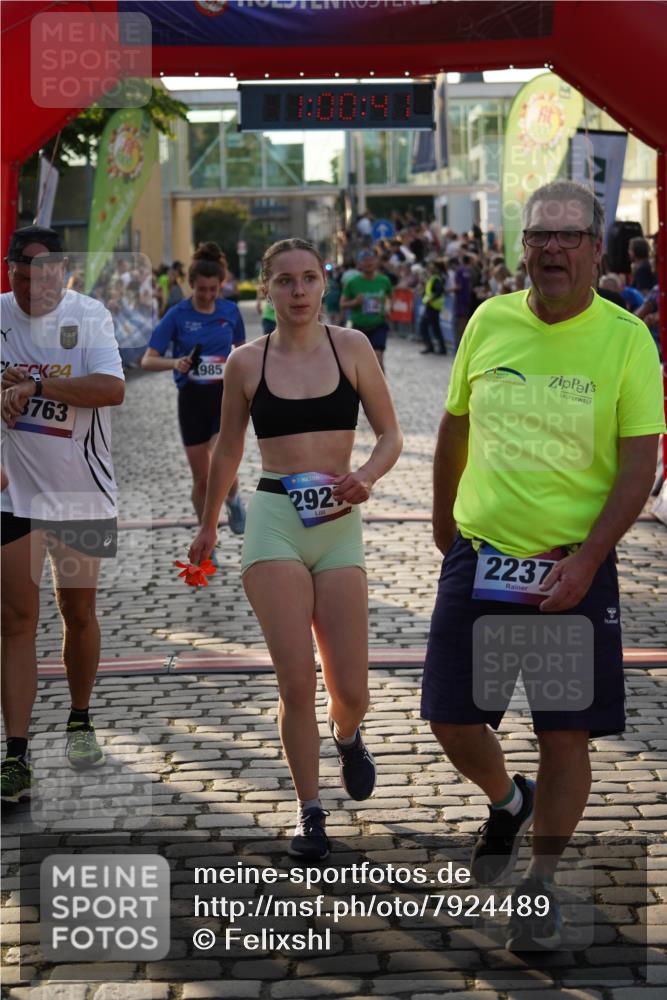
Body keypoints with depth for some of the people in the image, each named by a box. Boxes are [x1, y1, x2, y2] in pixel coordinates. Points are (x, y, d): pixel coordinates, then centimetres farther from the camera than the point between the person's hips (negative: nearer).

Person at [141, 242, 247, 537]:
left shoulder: (230, 311, 1)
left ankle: (233, 501, 22)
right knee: (201, 478, 4)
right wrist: (175, 363, -30)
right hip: (192, 399, -1)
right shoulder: (177, 316, -8)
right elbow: (148, 360, -11)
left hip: (225, 395, 1)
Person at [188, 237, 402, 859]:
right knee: (296, 682, -7)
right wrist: (208, 526, 25)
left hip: (339, 523, 1)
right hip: (273, 519, -1)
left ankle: (346, 738, 39)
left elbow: (390, 435, 7)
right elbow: (228, 449, 17)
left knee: (349, 690, 1)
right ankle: (310, 812, 11)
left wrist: (367, 476, -13)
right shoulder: (246, 362, 4)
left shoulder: (350, 347, 3)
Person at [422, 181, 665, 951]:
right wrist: (443, 518, 22)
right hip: (480, 557, 3)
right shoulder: (489, 322, 1)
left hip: (573, 567, -3)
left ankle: (541, 886, 22)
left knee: (565, 736, 2)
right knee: (451, 719, 6)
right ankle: (509, 802, 38)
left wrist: (585, 561, -17)